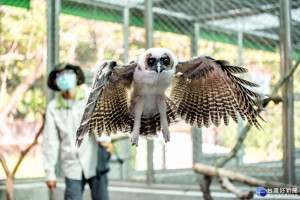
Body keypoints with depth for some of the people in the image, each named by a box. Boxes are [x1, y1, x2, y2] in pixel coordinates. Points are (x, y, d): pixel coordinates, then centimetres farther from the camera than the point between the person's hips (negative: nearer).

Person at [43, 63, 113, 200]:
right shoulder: (53, 107, 5)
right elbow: (50, 141, 7)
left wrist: (105, 139, -38)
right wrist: (50, 173, 6)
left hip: (95, 163, -2)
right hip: (72, 167, 2)